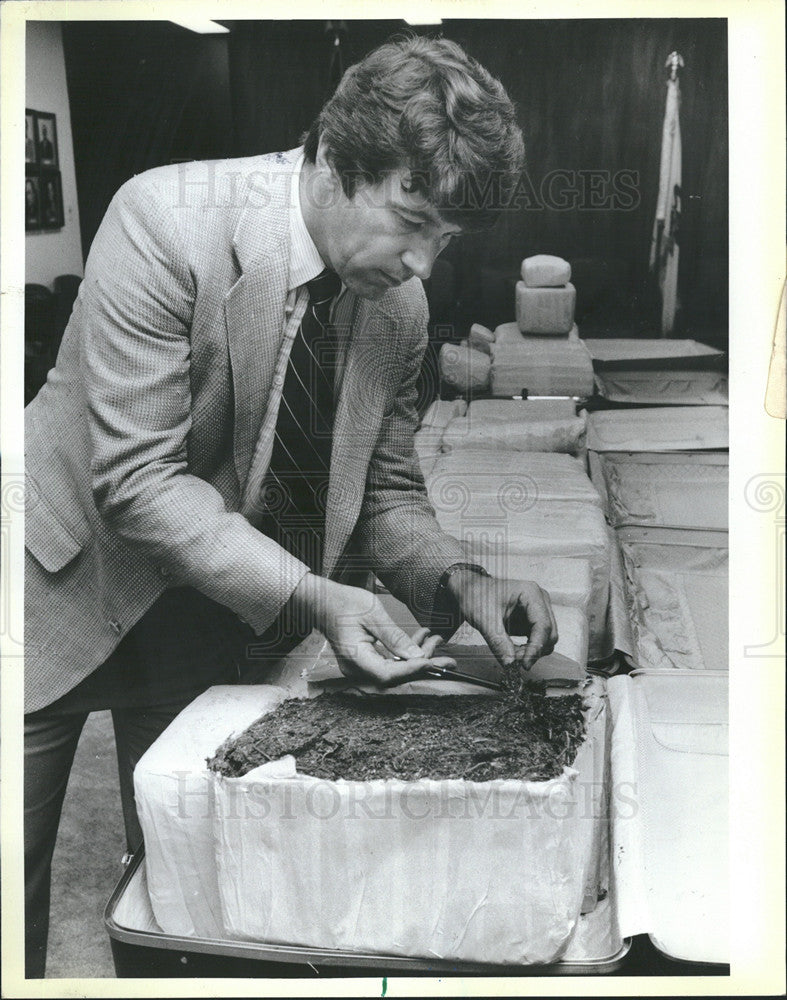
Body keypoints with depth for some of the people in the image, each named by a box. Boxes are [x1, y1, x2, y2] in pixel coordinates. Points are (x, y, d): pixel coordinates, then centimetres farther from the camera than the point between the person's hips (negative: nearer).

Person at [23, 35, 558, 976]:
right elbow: (136, 477, -27)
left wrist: (459, 581, -20)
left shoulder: (398, 305, -9)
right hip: (68, 582, -4)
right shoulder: (167, 219, -26)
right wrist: (309, 596, -34)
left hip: (212, 611, 5)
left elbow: (387, 490, 0)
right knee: (15, 882, 5)